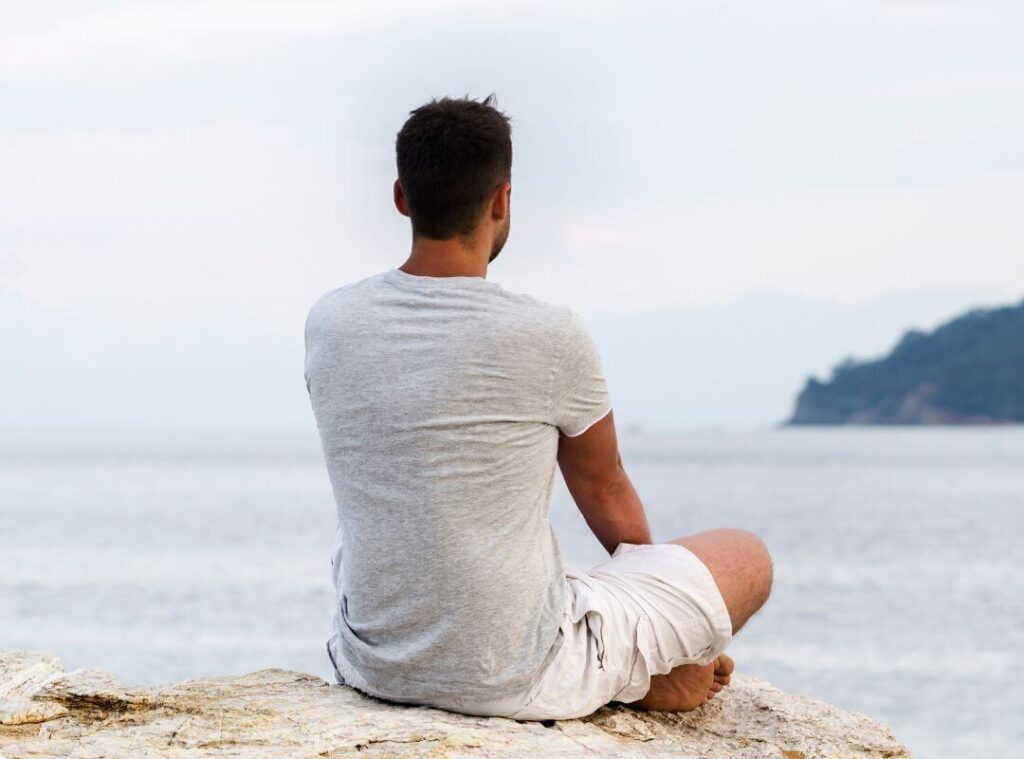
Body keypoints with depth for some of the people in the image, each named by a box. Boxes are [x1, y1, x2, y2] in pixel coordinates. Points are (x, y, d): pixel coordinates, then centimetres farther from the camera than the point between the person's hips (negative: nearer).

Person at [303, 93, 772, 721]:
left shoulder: (329, 322, -2)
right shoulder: (548, 336, -16)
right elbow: (603, 488, 4)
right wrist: (652, 578, 27)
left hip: (370, 663, 4)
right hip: (517, 682, -3)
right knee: (748, 556, 13)